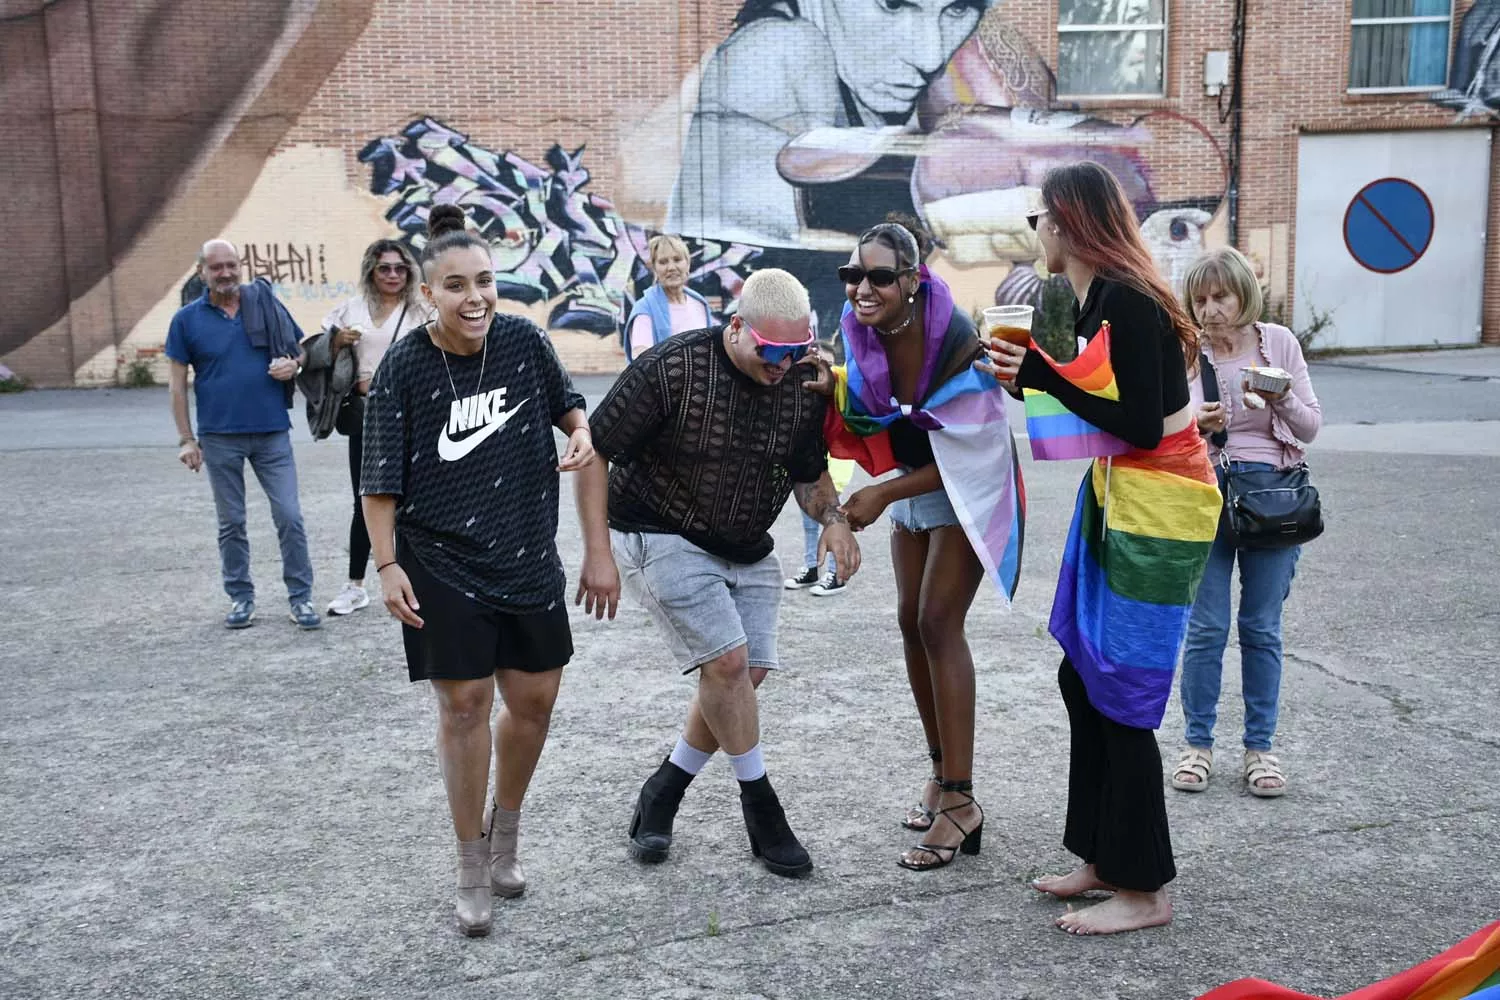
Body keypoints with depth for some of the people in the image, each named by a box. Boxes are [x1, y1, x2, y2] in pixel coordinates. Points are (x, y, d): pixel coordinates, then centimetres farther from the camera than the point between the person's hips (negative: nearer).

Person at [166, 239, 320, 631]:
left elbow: (302, 347, 13)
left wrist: (293, 364, -11)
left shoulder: (266, 304, 3)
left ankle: (301, 596, 8)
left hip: (272, 432, 0)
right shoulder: (187, 319, 1)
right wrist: (186, 439, -2)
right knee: (231, 522, 10)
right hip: (220, 437, 0)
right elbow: (177, 382, 3)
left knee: (289, 516, -2)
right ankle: (240, 597, 22)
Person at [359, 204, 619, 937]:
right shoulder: (404, 367, -12)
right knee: (465, 703, -1)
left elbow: (571, 413, 12)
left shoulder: (523, 341, -4)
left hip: (527, 560, 3)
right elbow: (381, 481, -7)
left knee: (534, 699, 9)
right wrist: (387, 565, -12)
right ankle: (473, 868, 18)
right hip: (441, 567, -3)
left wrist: (583, 436, -9)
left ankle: (506, 829, 36)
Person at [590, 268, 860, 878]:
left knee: (747, 673, -1)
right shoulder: (672, 369, -22)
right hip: (662, 538, -6)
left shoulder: (804, 382, -6)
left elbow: (808, 472, 8)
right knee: (727, 662, -15)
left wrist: (832, 518, -13)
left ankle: (663, 793, 19)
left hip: (747, 551, 6)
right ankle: (759, 802, 6)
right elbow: (595, 451, -16)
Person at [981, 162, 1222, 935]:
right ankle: (1105, 858, 24)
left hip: (1158, 512, -9)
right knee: (1082, 678, 12)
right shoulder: (1091, 299, 9)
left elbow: (1140, 426, -23)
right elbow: (1099, 400, 6)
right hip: (1114, 500, 9)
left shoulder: (1126, 299, -19)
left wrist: (1042, 376, -22)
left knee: (1120, 696, -4)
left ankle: (1145, 891, 10)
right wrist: (1024, 374, 2)